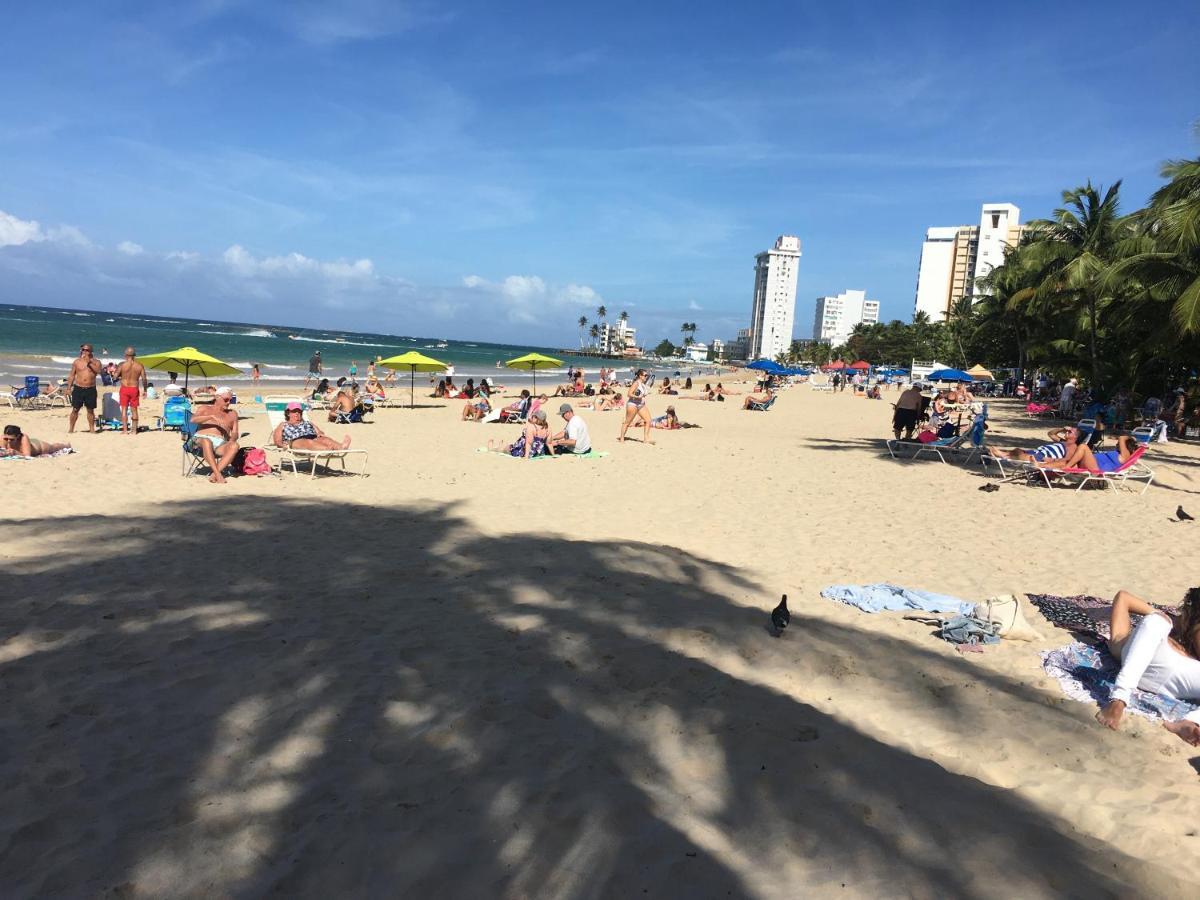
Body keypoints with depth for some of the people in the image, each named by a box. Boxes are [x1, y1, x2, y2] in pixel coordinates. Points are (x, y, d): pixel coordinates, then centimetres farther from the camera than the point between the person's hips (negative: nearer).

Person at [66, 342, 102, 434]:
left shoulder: (96, 362, 4)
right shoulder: (77, 362, 7)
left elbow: (98, 371, -16)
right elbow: (72, 375, 9)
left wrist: (90, 363, -20)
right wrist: (69, 387, 3)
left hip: (91, 389, 0)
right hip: (78, 388, 0)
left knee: (90, 410, 6)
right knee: (75, 409, 1)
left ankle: (92, 429, 13)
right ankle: (71, 429, 8)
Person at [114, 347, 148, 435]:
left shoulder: (122, 365, -8)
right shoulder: (140, 366, -2)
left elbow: (115, 377, -6)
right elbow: (144, 379, -2)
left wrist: (121, 377, 17)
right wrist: (144, 390, 10)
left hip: (124, 388, -2)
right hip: (134, 389, 2)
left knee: (124, 409, 6)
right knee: (134, 410, 10)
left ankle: (125, 430, 3)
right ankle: (134, 430, 13)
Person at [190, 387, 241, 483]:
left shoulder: (232, 413, 25)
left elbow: (235, 433, 15)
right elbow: (193, 419, -1)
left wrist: (232, 439, -8)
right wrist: (211, 417, -11)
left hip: (221, 445, 2)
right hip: (201, 440, -2)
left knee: (235, 446, -34)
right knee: (207, 441, -40)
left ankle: (214, 475, -45)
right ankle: (218, 475, -49)